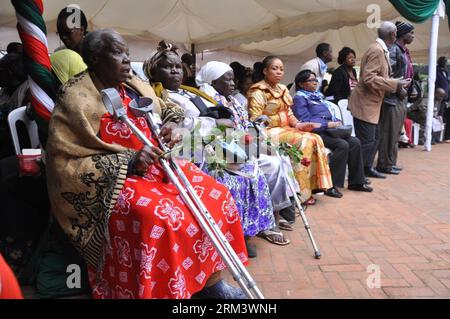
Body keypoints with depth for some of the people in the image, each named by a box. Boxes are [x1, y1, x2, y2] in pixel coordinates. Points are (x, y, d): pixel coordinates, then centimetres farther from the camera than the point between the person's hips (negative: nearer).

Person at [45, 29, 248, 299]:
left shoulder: (137, 87, 10)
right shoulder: (77, 100, -9)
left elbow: (167, 113, 20)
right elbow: (66, 165, -14)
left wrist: (171, 130, -6)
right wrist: (128, 162, -23)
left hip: (156, 166, 7)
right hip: (112, 181, -6)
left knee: (215, 194, -9)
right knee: (160, 217, -34)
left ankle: (210, 278, 2)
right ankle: (161, 290, -12)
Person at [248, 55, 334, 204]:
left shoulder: (282, 89, 16)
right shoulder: (259, 91, -9)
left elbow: (289, 113, 18)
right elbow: (255, 120, -16)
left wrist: (298, 124, 0)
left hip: (286, 129, 8)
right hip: (270, 131, -8)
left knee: (315, 139, -13)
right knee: (304, 141, -25)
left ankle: (313, 184, -8)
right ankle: (300, 192, -18)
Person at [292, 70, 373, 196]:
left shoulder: (318, 96, 24)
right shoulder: (299, 98, -3)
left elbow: (329, 115, 27)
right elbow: (305, 122, -15)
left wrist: (336, 122, 4)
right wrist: (328, 124, -17)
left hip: (328, 130, 8)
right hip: (315, 132, -8)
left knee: (355, 142, -10)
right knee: (342, 145, -27)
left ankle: (356, 182, -2)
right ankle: (330, 185, -20)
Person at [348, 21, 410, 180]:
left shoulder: (381, 50, 13)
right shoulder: (377, 50, -18)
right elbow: (369, 78, -25)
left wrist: (397, 85, 10)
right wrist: (395, 84, -20)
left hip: (371, 103, 10)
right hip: (365, 104, -10)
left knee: (374, 138, 17)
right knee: (366, 141, -7)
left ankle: (367, 168, 29)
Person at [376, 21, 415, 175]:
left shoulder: (404, 51, 17)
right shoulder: (393, 50, -11)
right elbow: (387, 74, -21)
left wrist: (406, 91, 14)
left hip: (401, 98, 10)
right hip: (393, 98, -10)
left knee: (396, 132, 14)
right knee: (389, 133, -5)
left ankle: (391, 162, 23)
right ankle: (385, 165, 3)